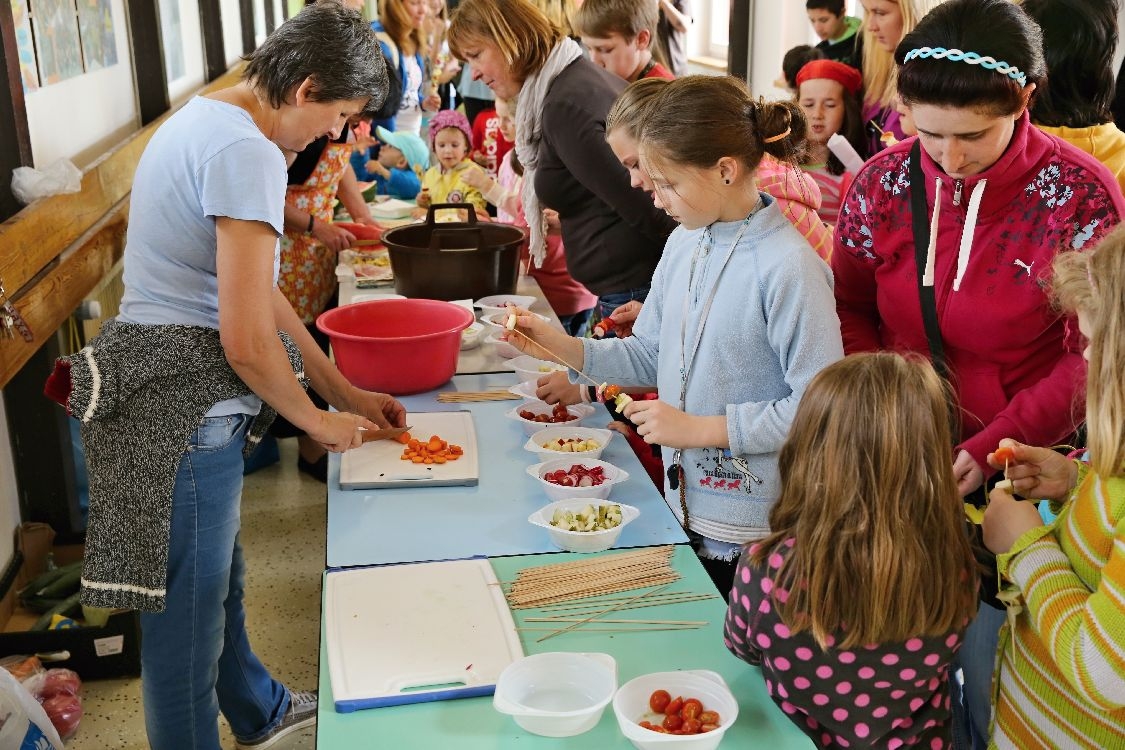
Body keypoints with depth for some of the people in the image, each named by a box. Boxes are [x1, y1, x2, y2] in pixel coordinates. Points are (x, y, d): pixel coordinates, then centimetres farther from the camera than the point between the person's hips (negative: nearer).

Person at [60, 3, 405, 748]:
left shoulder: (205, 119, 12)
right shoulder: (247, 154, -21)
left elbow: (258, 293, 16)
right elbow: (247, 340, -24)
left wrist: (346, 392, 17)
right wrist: (316, 419, -5)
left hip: (167, 392, 11)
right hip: (182, 415, -11)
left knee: (220, 575, 28)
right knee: (189, 611, 5)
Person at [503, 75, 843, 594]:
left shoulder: (789, 268, -21)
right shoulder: (684, 242, 3)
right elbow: (651, 356, 11)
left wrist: (702, 428, -20)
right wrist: (563, 348, -2)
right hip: (683, 505, 7)